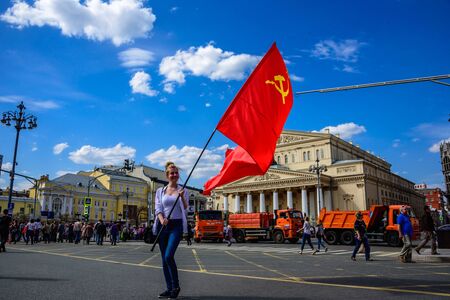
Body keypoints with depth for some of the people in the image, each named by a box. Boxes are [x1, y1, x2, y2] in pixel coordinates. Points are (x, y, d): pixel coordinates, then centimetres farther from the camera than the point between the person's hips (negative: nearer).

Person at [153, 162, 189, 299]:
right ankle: (169, 288, 18)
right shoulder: (160, 191, 10)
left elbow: (185, 209, -2)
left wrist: (182, 197, -21)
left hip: (176, 225, -3)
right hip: (163, 225, 3)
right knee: (164, 259, 6)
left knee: (169, 256, -16)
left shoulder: (182, 190, 6)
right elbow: (158, 209, 1)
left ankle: (176, 287, 1)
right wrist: (162, 219, -19)